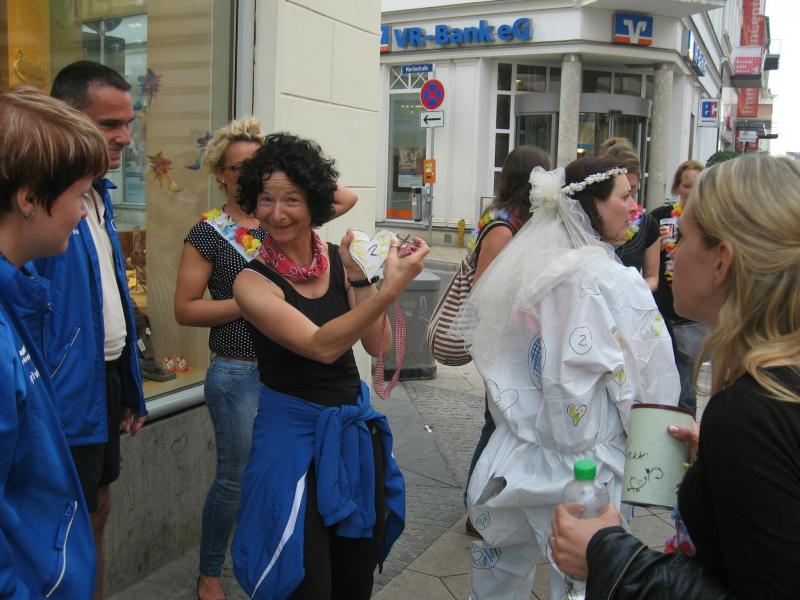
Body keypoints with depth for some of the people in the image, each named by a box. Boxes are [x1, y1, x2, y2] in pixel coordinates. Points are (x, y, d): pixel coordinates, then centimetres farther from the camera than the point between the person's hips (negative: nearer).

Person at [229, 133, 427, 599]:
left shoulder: (339, 260, -1)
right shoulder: (254, 281, -13)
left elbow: (378, 345, -4)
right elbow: (320, 346, -26)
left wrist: (360, 279, -15)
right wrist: (390, 290, -35)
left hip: (355, 425, 5)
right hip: (295, 432, -4)